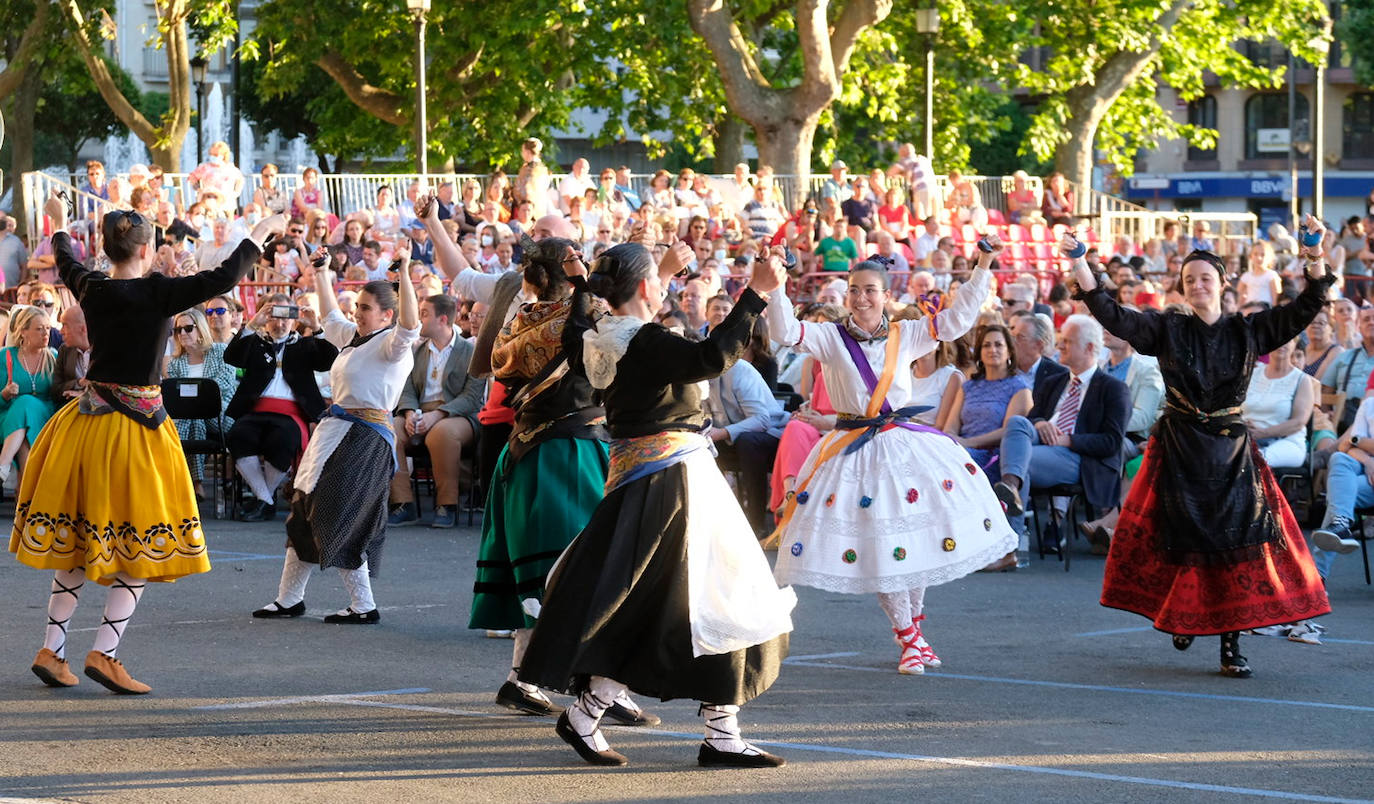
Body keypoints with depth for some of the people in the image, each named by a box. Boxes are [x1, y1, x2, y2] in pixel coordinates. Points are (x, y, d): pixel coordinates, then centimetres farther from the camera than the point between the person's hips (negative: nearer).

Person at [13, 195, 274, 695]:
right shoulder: (157, 293, -15)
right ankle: (104, 653, -7)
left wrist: (60, 225, 45)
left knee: (77, 543, 14)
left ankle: (51, 650, 16)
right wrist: (260, 234, 0)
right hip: (136, 423, -6)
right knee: (139, 544, 1)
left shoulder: (91, 289, 2)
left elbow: (66, 263, 24)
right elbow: (222, 279, -15)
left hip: (87, 422, 6)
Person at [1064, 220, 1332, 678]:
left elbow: (1305, 309, -1)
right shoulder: (1167, 330, 1)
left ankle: (1231, 645, -4)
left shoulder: (1248, 332, 4)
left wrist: (1315, 259, -15)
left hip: (1231, 452, 0)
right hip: (1178, 451, 0)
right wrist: (1078, 262, -18)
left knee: (1237, 541, -6)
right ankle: (1181, 618, 27)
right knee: (1181, 539, 1)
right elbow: (1111, 314, -8)